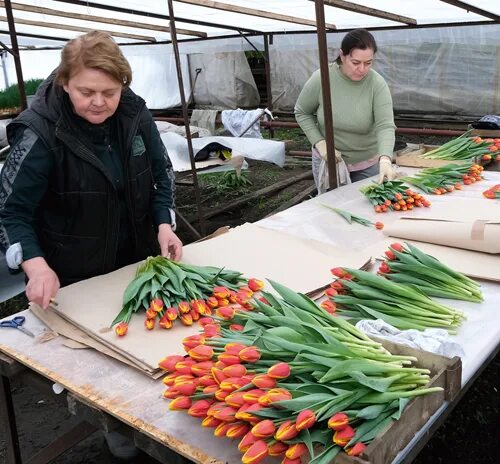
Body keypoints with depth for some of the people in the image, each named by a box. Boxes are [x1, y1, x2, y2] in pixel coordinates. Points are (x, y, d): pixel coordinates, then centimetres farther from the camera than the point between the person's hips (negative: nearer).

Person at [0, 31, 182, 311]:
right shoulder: (41, 131, -22)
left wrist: (164, 225, -12)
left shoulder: (135, 113, -9)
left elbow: (161, 172, 2)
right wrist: (37, 266, -35)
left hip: (138, 259, 4)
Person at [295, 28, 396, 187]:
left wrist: (385, 159, -44)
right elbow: (302, 113, -3)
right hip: (327, 160, 0)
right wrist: (320, 143, -16)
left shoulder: (378, 84, -18)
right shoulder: (320, 79, -17)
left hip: (368, 163, 0)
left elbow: (385, 126, -26)